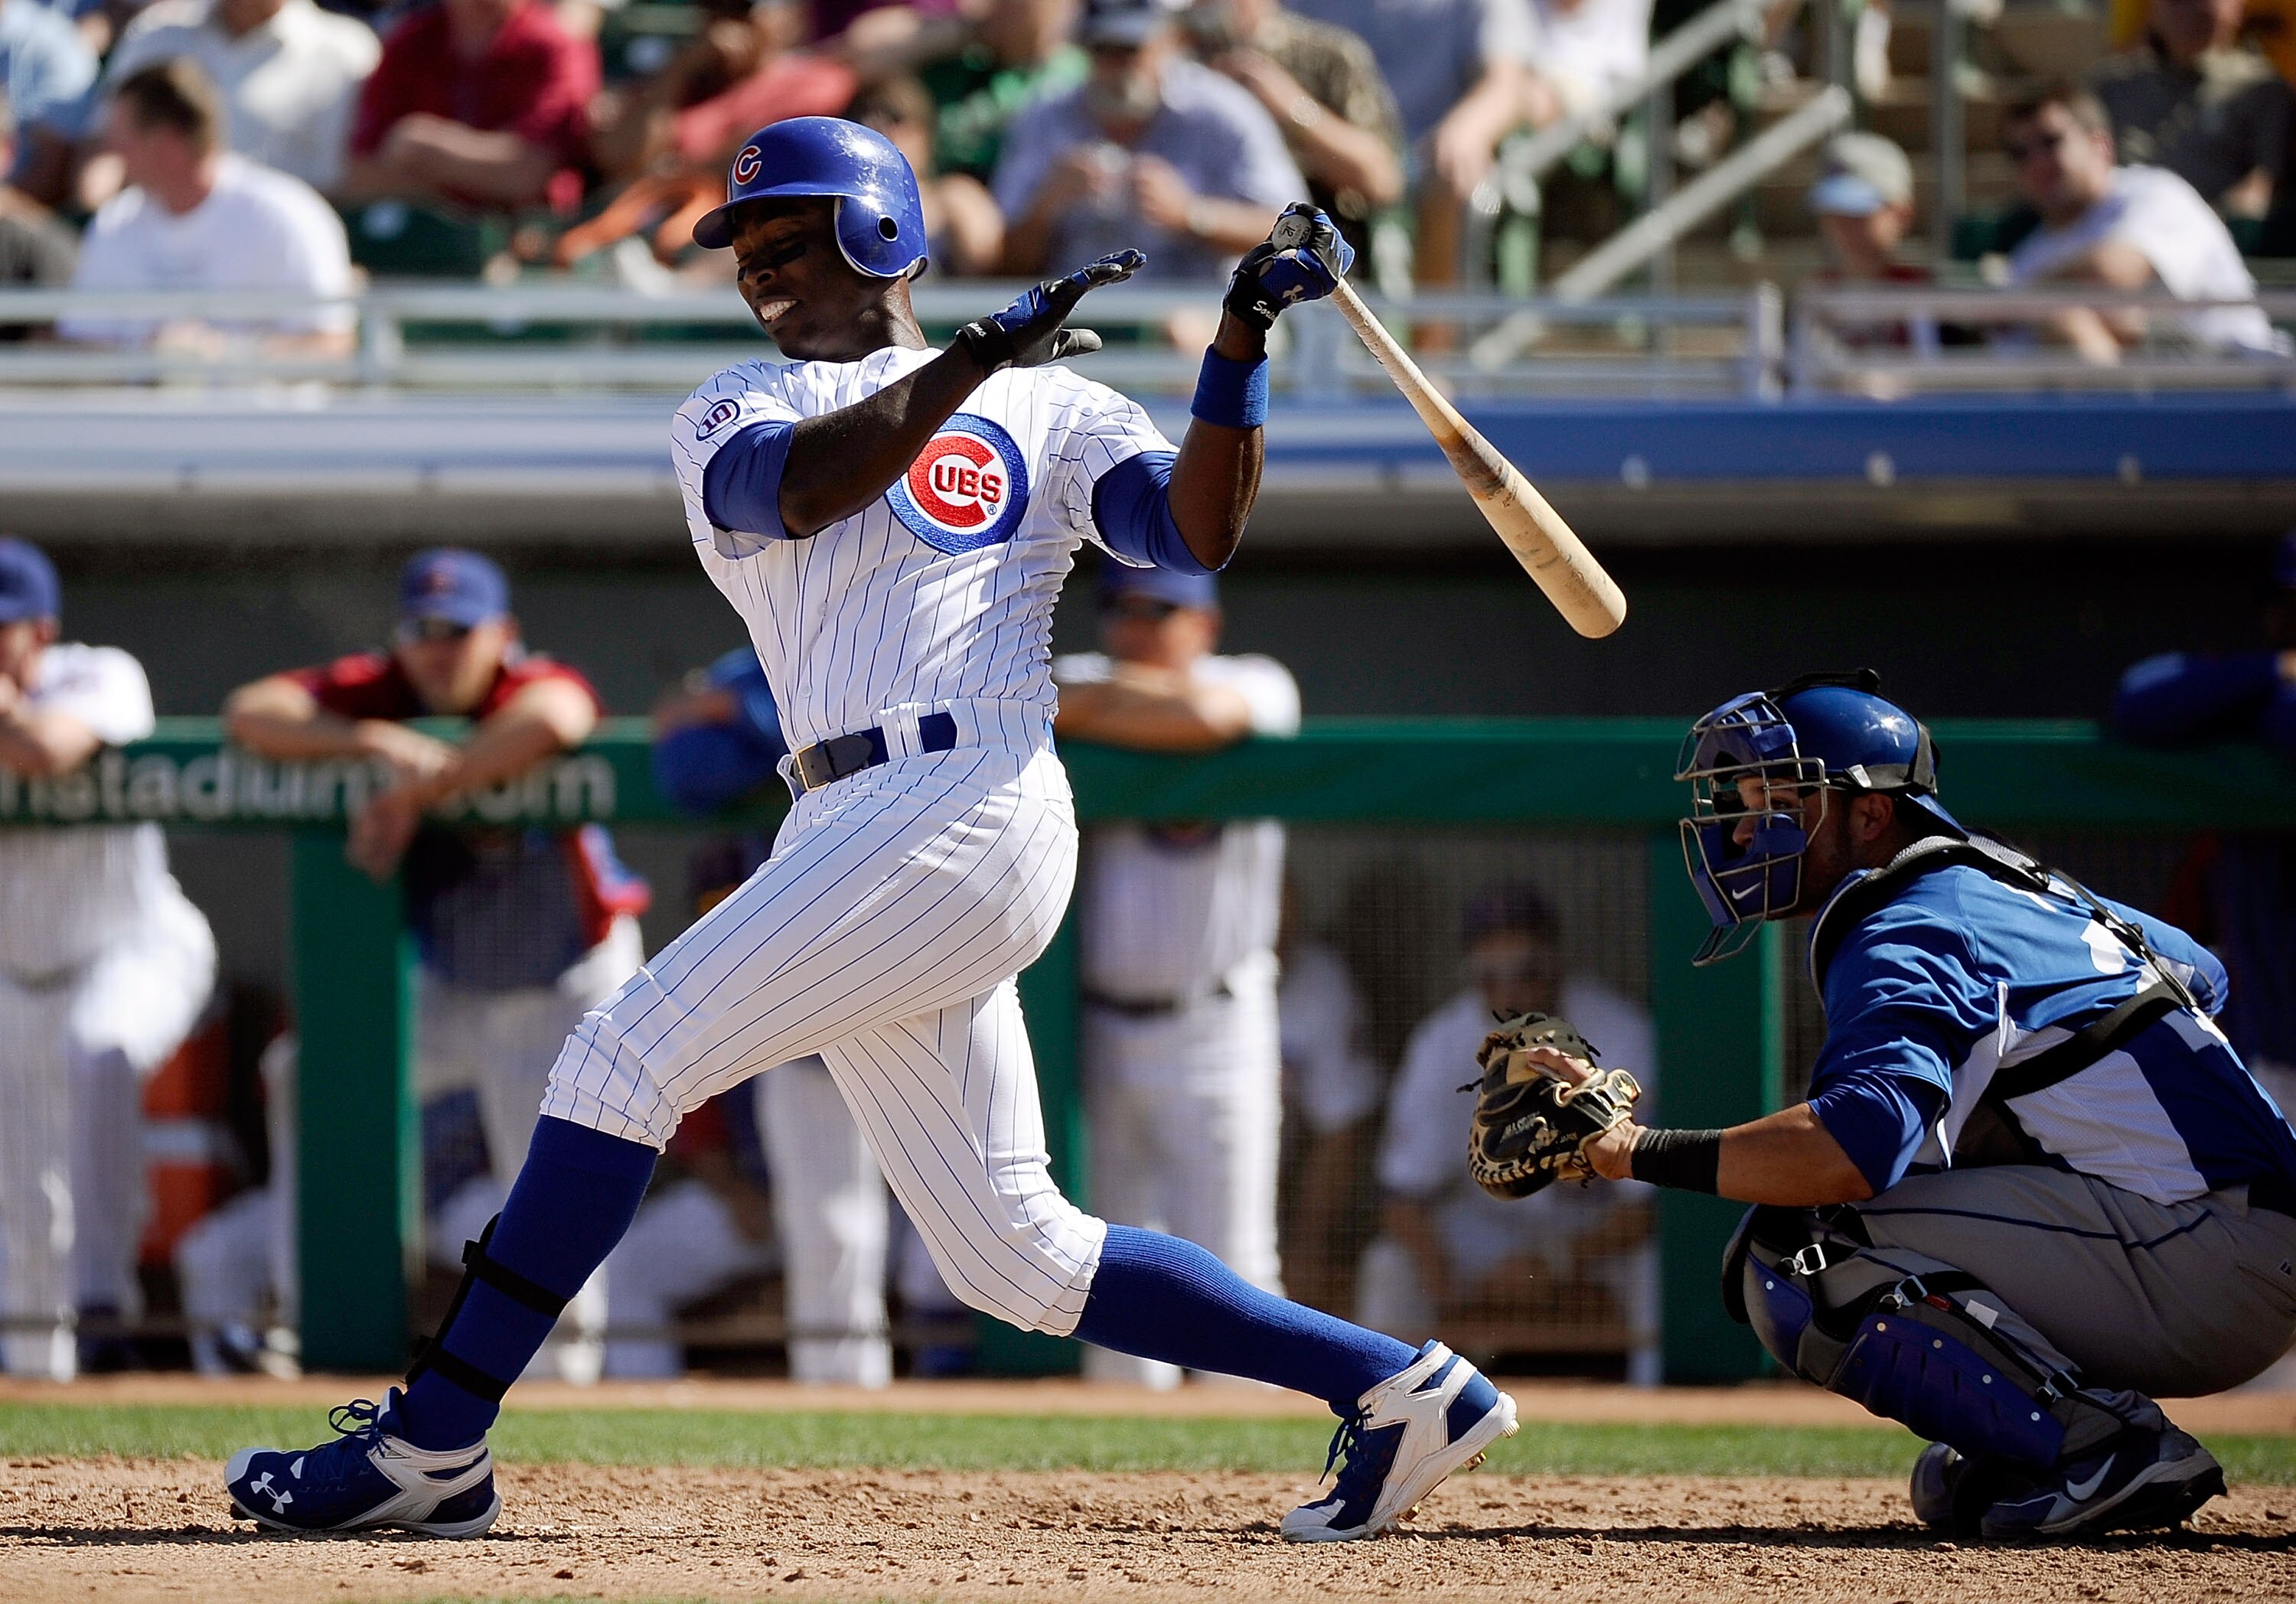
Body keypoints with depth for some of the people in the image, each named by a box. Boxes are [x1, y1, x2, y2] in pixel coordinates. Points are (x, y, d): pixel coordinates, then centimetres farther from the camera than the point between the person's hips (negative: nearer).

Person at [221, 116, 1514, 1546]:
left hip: (965, 805, -6)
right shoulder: (734, 414, 21)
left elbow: (1197, 533, -2)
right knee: (1014, 1253, 4)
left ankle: (433, 1445, -10)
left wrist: (1242, 344, -11)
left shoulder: (1049, 408, 12)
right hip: (856, 835, 6)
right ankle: (1399, 1388, 10)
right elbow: (794, 490, -3)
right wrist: (971, 361, -13)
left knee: (624, 1060, -13)